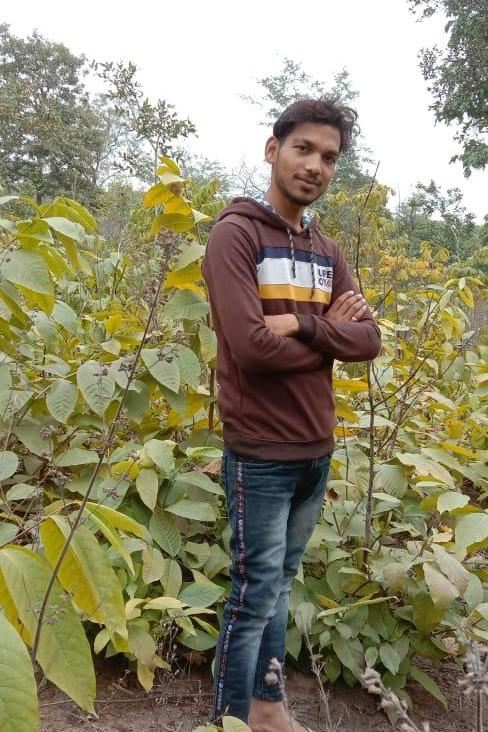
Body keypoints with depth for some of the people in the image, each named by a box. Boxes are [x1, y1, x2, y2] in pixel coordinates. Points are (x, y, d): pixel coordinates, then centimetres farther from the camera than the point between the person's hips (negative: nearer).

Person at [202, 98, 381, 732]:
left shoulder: (327, 251, 11)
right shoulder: (236, 233, -11)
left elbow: (369, 339, 1)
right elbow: (252, 348, -22)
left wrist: (302, 325, -15)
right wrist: (330, 335, -7)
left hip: (317, 450, 7)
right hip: (261, 453, -6)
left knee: (281, 587, 18)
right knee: (255, 595, 4)